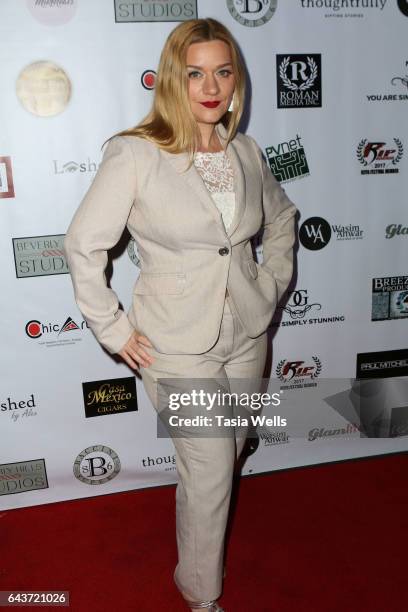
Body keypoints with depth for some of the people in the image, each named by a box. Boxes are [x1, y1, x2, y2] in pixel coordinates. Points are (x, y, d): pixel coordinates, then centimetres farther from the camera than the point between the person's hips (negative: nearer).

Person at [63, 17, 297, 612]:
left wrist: (271, 284, 8)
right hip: (180, 345, -5)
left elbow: (282, 218, 18)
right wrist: (114, 330, -10)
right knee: (211, 471, 4)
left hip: (247, 334, 5)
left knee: (226, 456, 22)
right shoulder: (135, 154, -15)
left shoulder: (247, 151, 1)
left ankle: (197, 533, 55)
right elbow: (83, 245, -12)